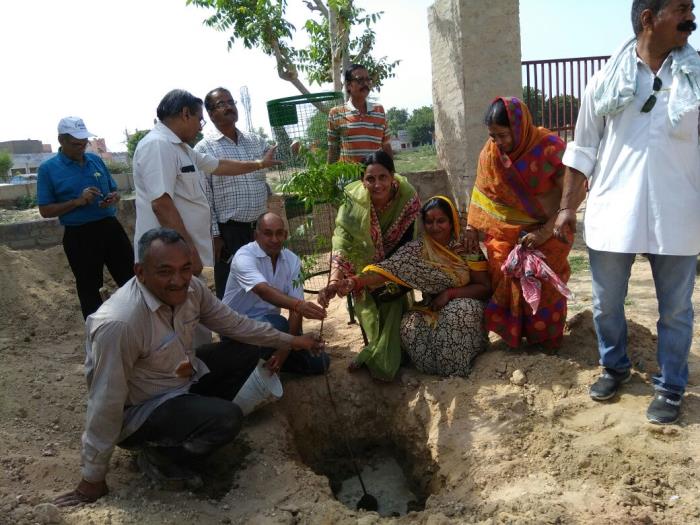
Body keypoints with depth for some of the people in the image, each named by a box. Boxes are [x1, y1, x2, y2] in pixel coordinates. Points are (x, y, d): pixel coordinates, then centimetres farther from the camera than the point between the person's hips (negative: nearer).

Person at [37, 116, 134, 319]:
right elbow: (45, 210, -6)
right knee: (88, 288, 9)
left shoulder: (96, 160, 8)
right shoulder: (48, 168, -4)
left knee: (130, 278, 8)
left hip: (110, 227, 4)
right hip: (78, 236, -3)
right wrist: (77, 201, -18)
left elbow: (114, 191, 16)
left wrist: (113, 198, -8)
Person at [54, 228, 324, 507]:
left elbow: (235, 324, 2)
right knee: (227, 418, -25)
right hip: (137, 411, -7)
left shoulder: (190, 289, -13)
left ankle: (194, 423, 9)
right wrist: (92, 480, -17)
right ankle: (160, 456, 2)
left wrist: (289, 340, 5)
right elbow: (105, 404, -27)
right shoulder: (118, 324, -35)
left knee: (244, 353, 2)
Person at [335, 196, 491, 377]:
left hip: (464, 306, -1)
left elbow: (485, 287, -5)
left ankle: (455, 369, -14)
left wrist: (450, 293, -20)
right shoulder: (416, 249, -7)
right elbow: (390, 267, -25)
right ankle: (433, 367, -4)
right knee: (410, 326, -28)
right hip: (430, 310, 1)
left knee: (459, 312, -34)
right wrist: (359, 280, -45)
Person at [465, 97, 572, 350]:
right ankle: (511, 335, 19)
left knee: (544, 286, -2)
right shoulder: (490, 151, -5)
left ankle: (546, 340, 17)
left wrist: (545, 232, -22)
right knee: (504, 283, 2)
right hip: (504, 232, 3)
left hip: (547, 231, -3)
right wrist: (471, 227, -2)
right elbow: (481, 191, 5)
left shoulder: (550, 148, -17)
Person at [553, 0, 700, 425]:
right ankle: (615, 366, 37)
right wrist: (568, 207, 3)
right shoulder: (607, 80, 2)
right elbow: (583, 151, 5)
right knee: (607, 304, 13)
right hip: (611, 213, 0)